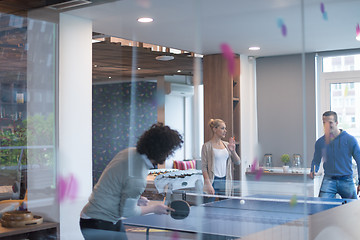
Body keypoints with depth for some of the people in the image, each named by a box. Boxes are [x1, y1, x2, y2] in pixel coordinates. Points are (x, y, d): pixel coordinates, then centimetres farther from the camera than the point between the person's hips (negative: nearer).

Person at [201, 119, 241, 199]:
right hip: (213, 182, -5)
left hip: (225, 182, 5)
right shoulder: (207, 146, -3)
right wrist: (208, 184, -15)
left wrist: (233, 151, -7)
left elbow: (237, 162, 11)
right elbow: (204, 167, -7)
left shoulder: (226, 145, 11)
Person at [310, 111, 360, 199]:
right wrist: (313, 171, -6)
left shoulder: (349, 139, -2)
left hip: (347, 181, 0)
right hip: (328, 181, 0)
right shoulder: (320, 142, 4)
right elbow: (316, 160, 15)